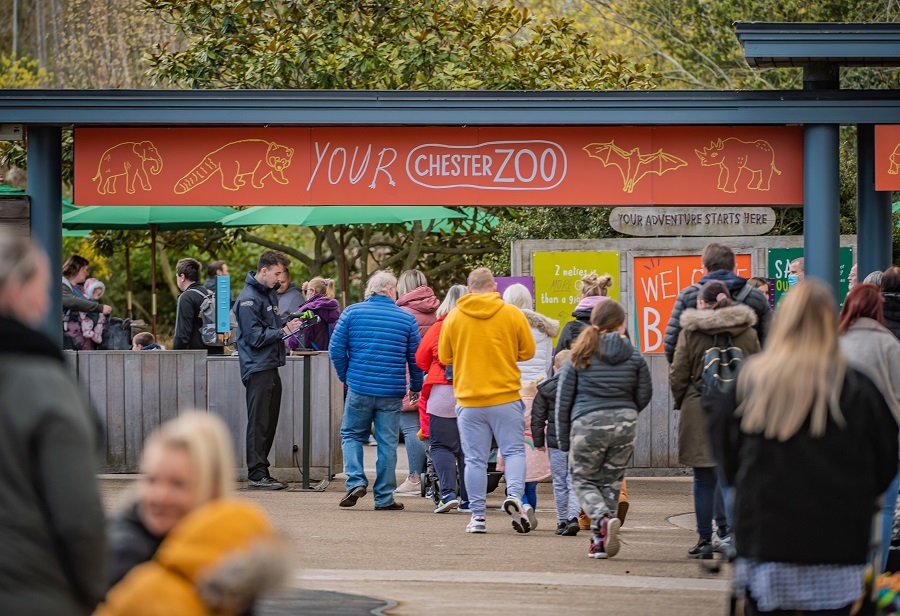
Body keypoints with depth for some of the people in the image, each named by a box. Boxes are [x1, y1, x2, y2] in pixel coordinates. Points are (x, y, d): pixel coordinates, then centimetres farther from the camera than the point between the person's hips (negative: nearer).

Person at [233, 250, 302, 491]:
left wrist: (287, 324, 6)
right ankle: (256, 475, -7)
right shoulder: (249, 299, -13)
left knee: (269, 422, 11)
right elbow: (255, 336, -17)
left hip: (271, 367, 10)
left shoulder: (269, 294, 17)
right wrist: (282, 331, -16)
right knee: (259, 423, -8)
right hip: (257, 368, -10)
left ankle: (262, 472, 17)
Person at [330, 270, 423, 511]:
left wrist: (345, 377, 13)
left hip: (359, 388, 0)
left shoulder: (351, 313, 1)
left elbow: (337, 349, 0)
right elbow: (416, 357, 5)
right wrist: (416, 387, 18)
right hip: (392, 392, 0)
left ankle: (356, 480, -5)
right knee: (387, 443, 6)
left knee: (352, 435, 15)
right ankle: (384, 498, 8)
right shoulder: (406, 318, 2)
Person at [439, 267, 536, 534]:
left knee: (475, 459, 5)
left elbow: (444, 357, 7)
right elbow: (528, 351, 4)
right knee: (514, 450, 6)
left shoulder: (454, 317, 1)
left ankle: (477, 515, 4)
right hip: (506, 396, -1)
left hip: (469, 399, 1)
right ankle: (514, 495, -17)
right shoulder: (512, 314, -1)